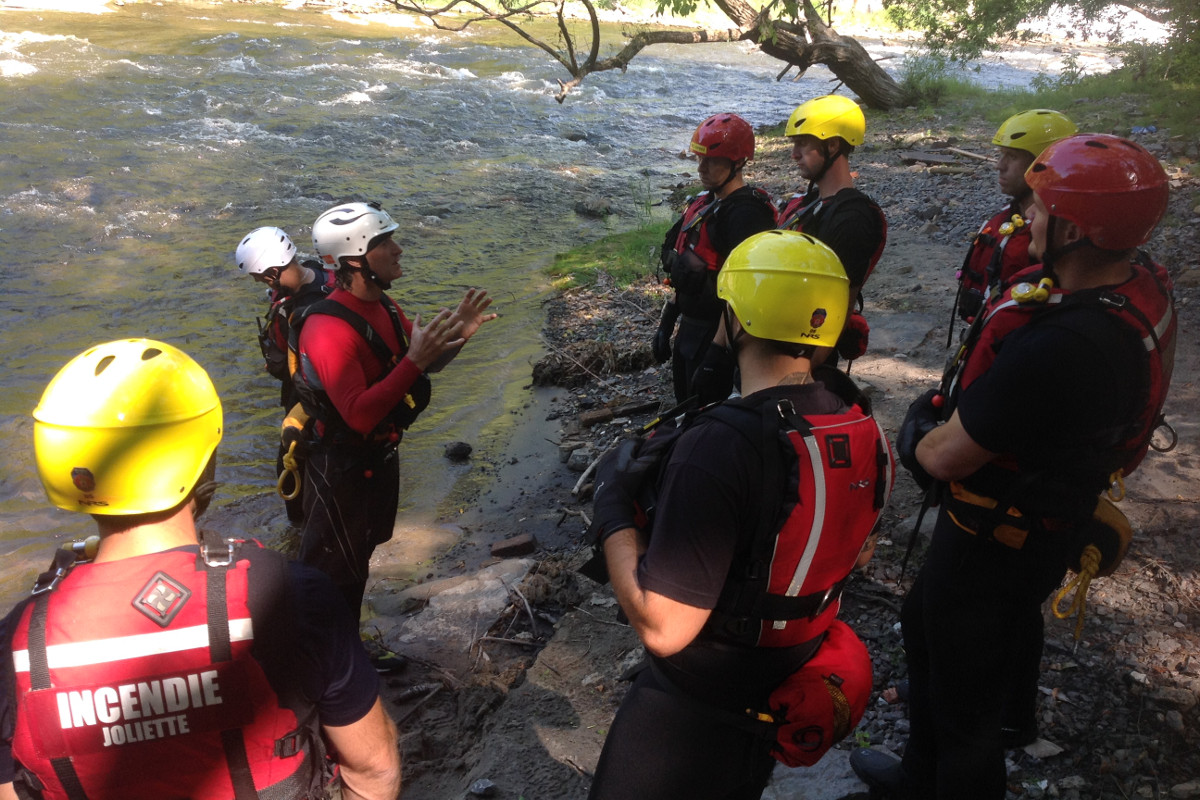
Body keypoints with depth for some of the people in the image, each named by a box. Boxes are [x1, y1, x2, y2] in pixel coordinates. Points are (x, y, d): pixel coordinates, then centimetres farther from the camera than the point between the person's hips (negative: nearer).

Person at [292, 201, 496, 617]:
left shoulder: (383, 305, -1)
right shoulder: (328, 329, -29)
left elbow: (426, 362, 6)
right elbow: (360, 415, -35)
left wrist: (456, 334, -13)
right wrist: (414, 360, -41)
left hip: (380, 457, 9)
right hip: (342, 470, -9)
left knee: (359, 559, 27)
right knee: (334, 574, 9)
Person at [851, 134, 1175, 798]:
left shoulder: (1058, 348, -39)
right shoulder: (1141, 280, -7)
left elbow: (947, 457, -27)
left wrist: (917, 437, -6)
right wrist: (946, 407, -8)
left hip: (996, 545, -10)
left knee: (963, 692, 14)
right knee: (922, 627, 30)